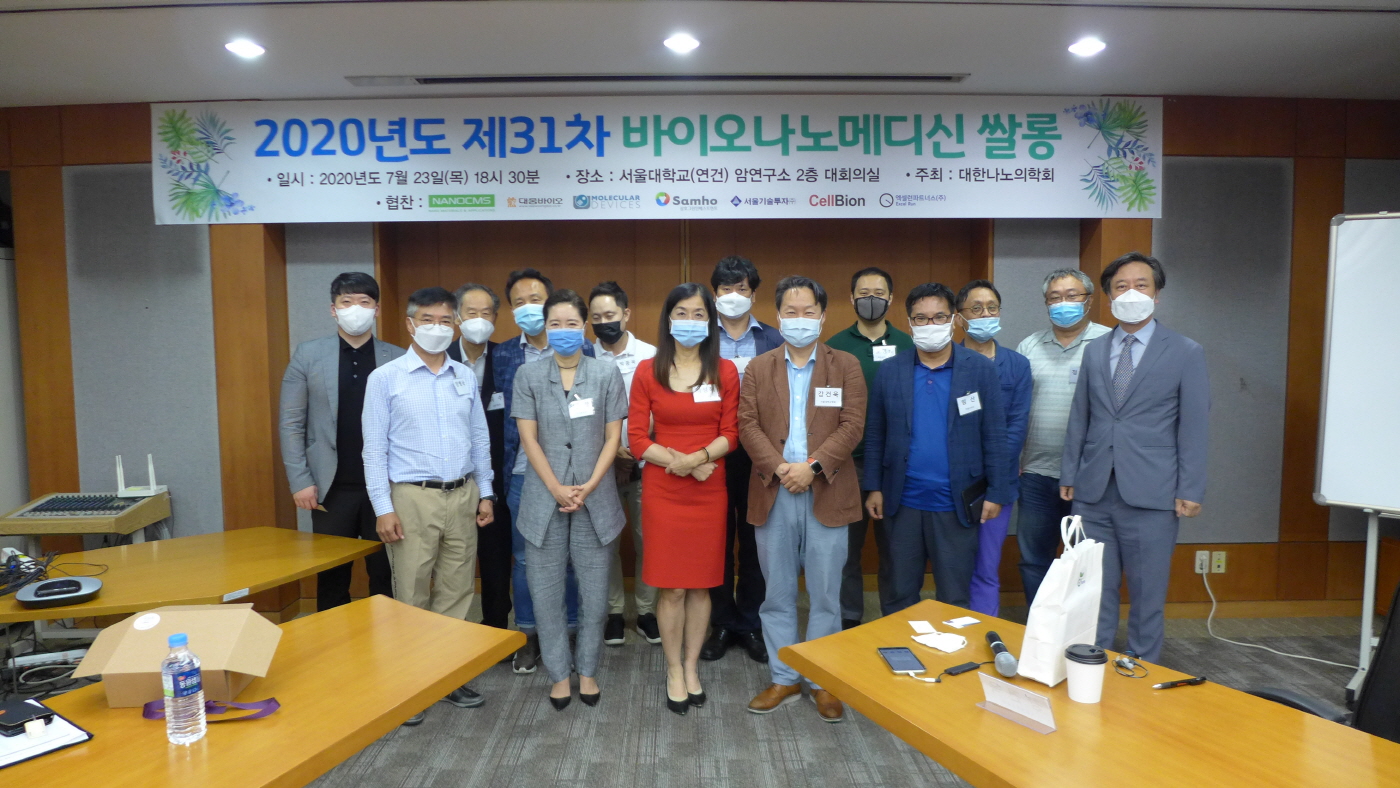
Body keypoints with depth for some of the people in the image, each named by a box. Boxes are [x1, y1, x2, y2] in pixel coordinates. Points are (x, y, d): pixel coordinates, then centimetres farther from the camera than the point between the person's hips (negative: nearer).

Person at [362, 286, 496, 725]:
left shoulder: (466, 377, 8)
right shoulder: (386, 378, -3)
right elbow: (375, 448, -5)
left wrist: (485, 493, 9)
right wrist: (383, 508, -10)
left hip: (463, 495, 4)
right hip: (413, 497, -4)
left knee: (456, 591, 11)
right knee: (412, 595, 2)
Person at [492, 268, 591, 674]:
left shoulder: (582, 351, 0)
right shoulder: (502, 355, 5)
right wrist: (503, 466, -1)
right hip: (522, 474, 2)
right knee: (524, 557, 12)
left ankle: (570, 632, 26)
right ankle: (528, 637, 27)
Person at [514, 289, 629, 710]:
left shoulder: (606, 374, 1)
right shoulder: (529, 376, 2)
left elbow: (612, 437, 0)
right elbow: (528, 439, -1)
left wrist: (588, 487, -10)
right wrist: (557, 489, -10)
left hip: (595, 498, 0)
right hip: (544, 498, 1)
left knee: (594, 590, 6)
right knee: (546, 591, 6)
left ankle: (587, 670, 23)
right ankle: (559, 673, 22)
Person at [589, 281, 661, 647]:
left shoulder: (651, 356, -3)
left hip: (645, 463, 0)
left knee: (646, 539, 7)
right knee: (607, 541, 9)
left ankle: (646, 611, 22)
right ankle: (614, 612, 23)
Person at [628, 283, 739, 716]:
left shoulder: (725, 372, 2)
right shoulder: (648, 371, -1)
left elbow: (730, 434, 1)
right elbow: (637, 438, -3)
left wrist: (698, 457, -18)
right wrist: (679, 462, -15)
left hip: (710, 490, 1)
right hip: (663, 491, -1)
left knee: (701, 583, 10)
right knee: (670, 587, 4)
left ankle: (692, 667, 27)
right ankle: (674, 671, 22)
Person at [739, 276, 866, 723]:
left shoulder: (846, 366, 4)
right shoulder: (759, 368, 9)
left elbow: (852, 425, -5)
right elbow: (747, 424, 0)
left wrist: (813, 466, -17)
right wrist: (779, 468, -14)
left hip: (827, 493, -1)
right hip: (773, 494, 2)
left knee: (825, 594, 6)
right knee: (777, 593, 11)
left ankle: (823, 682, 22)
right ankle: (784, 678, 25)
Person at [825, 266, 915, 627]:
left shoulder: (908, 347, 3)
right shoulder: (835, 347, 0)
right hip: (849, 461, 0)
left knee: (893, 543, 10)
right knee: (848, 543, 8)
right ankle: (849, 618, 23)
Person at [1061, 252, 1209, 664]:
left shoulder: (1186, 353, -1)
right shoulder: (1094, 351, 10)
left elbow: (1194, 428, -3)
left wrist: (1190, 491, -7)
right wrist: (1069, 475, 9)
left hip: (1150, 494, -3)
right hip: (1093, 492, 3)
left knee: (1147, 594, 8)